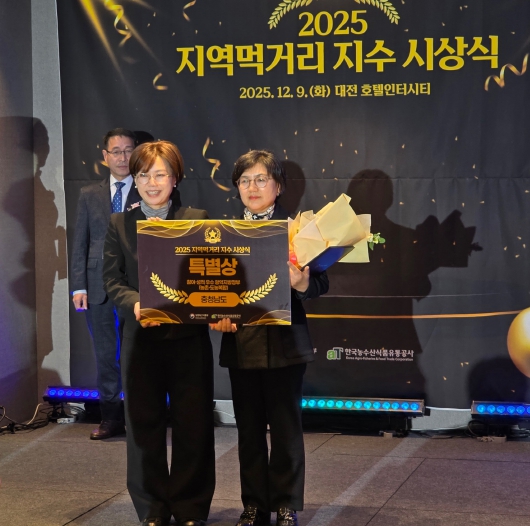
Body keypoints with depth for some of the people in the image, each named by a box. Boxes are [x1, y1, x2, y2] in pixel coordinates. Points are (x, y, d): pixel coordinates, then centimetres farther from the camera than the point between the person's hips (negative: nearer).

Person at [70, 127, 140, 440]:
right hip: (99, 288, 3)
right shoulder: (90, 195, 11)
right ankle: (111, 418, 15)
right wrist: (79, 286, 1)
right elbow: (80, 243, 8)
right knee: (106, 356, 7)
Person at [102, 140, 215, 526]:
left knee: (192, 424, 4)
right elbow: (113, 280, 3)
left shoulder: (198, 219, 4)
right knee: (145, 424, 6)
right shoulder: (120, 224, 7)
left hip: (189, 336, -1)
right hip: (141, 337, 1)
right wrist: (135, 305, -16)